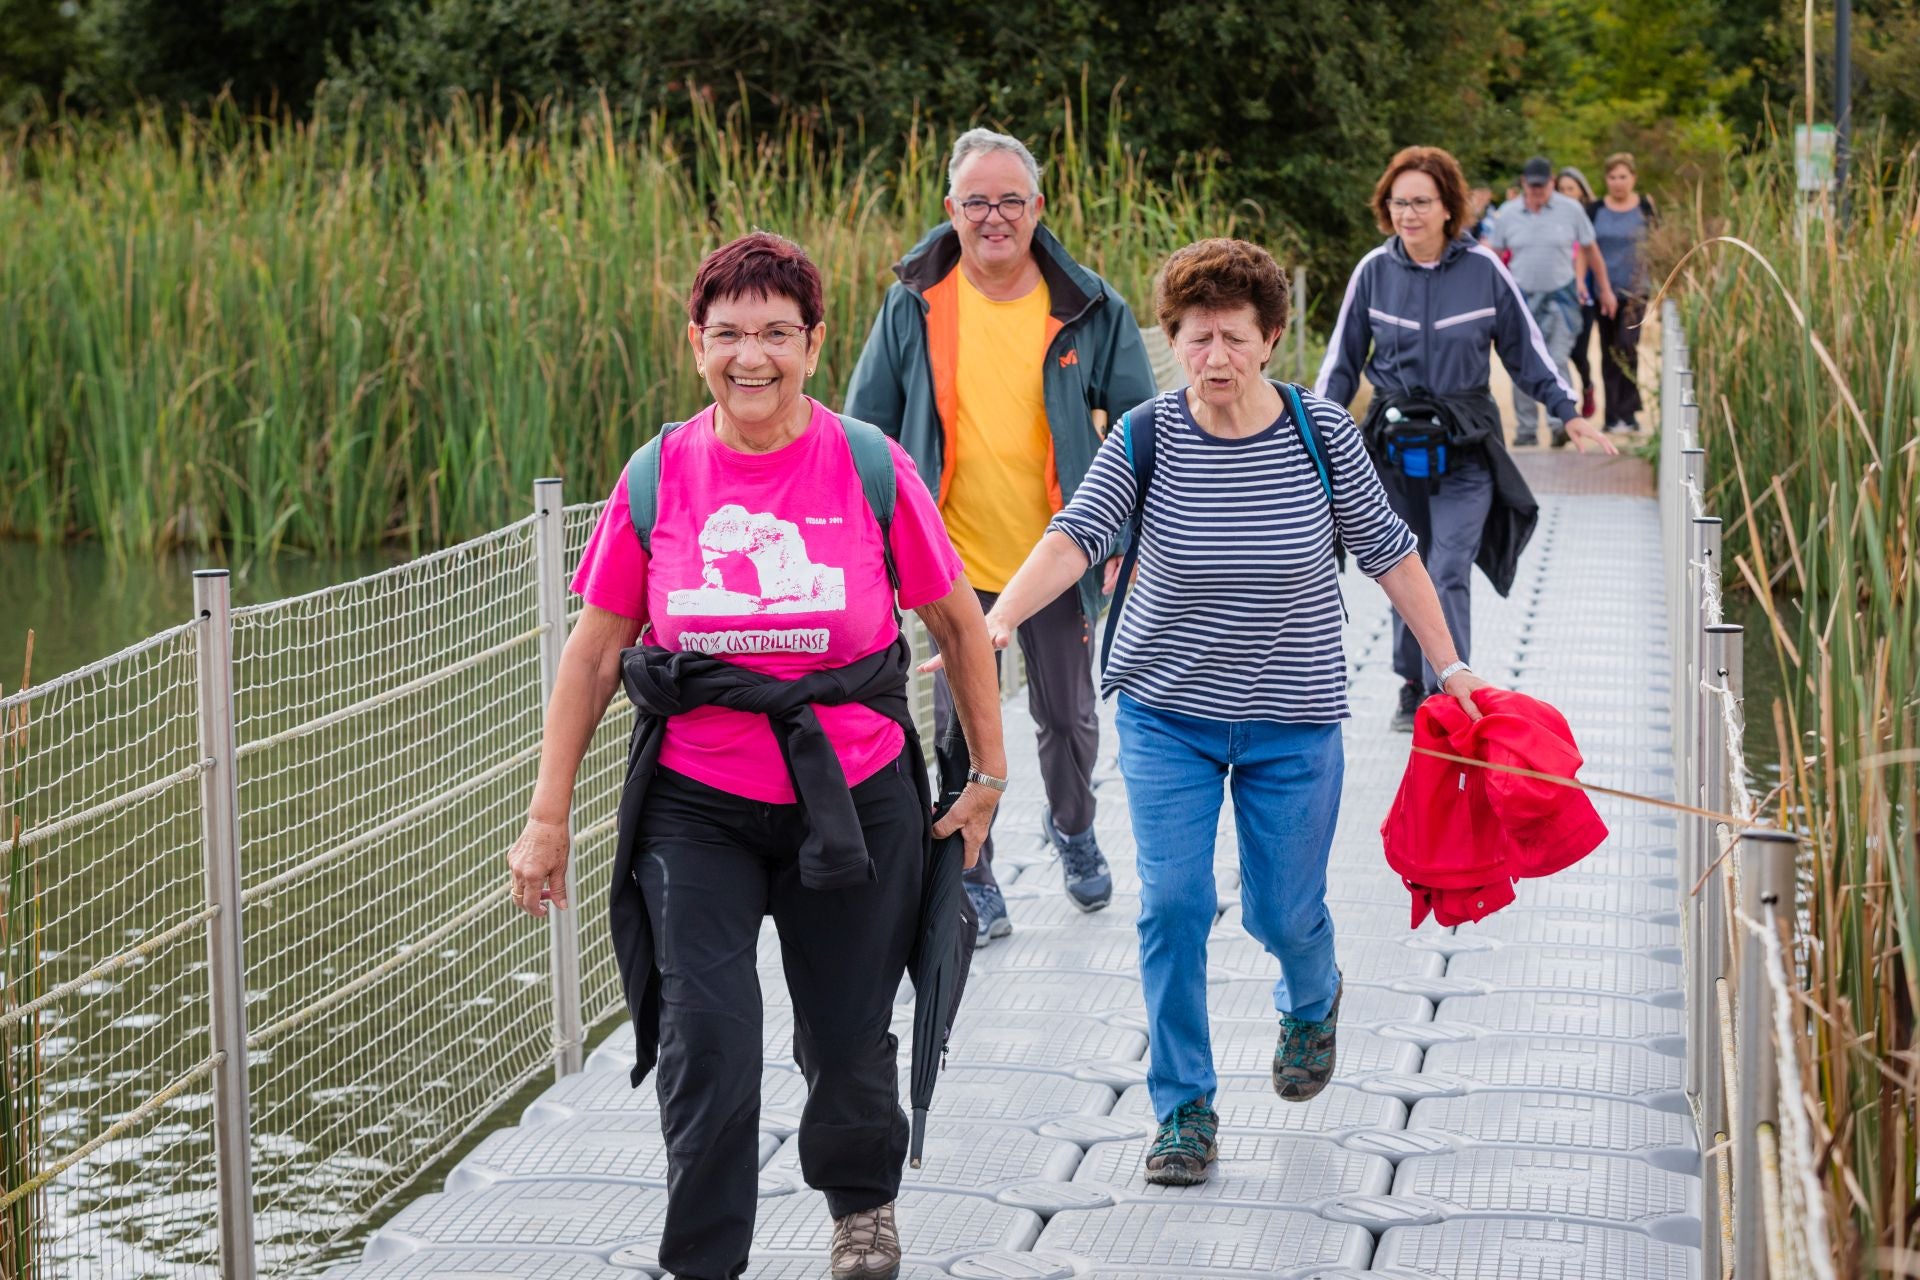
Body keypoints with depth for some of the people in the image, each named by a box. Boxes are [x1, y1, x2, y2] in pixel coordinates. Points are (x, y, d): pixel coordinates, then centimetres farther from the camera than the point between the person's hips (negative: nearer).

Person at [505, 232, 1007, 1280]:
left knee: (847, 1038, 13)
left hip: (853, 800, 0)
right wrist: (547, 816, 2)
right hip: (696, 809, 0)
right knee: (705, 1038, -11)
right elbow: (594, 650, 3)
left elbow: (957, 621, 6)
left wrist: (988, 772, 9)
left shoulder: (870, 466, -6)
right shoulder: (658, 478, -4)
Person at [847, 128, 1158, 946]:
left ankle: (1072, 829, 43)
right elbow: (866, 432, 5)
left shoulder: (1089, 309, -4)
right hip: (956, 559, -1)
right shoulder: (913, 307, -4)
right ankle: (972, 882, 18)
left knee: (1067, 716, 14)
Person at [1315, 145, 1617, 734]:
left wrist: (1567, 412, 6)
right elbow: (1342, 359, 8)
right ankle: (1413, 685, 24)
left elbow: (1526, 347, 7)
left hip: (1465, 447, -2)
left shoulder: (1483, 268, -4)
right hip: (1393, 442, 2)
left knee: (1449, 573, -11)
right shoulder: (1374, 271, -1)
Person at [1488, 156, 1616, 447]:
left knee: (1557, 361, -14)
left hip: (1560, 295, -2)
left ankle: (1560, 422, -17)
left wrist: (1605, 290, 12)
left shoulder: (1570, 210, -1)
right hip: (1521, 296, 2)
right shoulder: (1508, 213, 3)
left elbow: (1591, 252, 8)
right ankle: (1526, 428, 10)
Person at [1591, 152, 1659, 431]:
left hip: (1635, 290, -3)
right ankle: (1613, 415, 13)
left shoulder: (1645, 207, 1)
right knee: (1608, 353, 7)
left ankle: (1627, 414, -12)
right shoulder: (1596, 210, 6)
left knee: (1627, 348, -14)